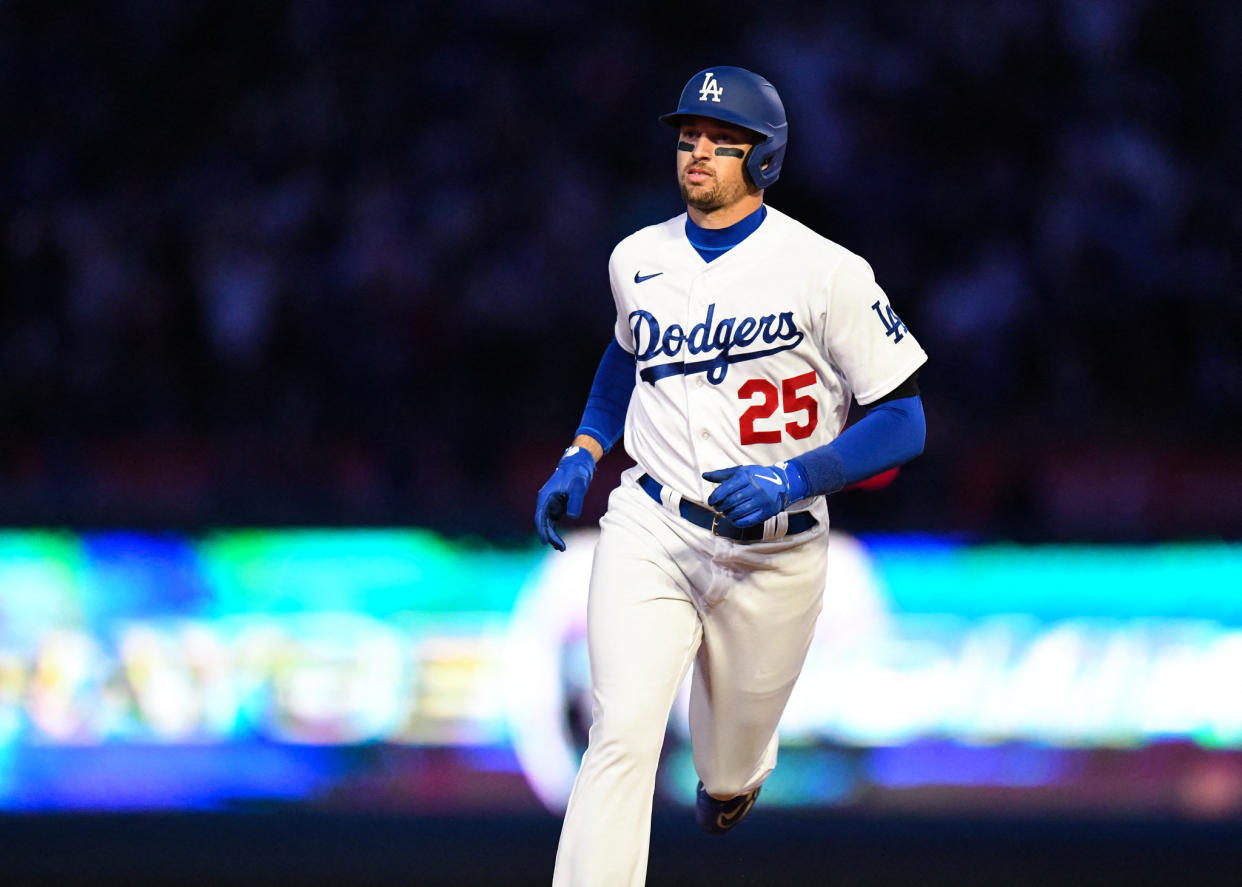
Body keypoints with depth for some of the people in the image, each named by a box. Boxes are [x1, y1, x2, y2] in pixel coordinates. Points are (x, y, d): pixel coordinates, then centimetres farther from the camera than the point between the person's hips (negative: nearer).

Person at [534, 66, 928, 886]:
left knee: (731, 758, 15)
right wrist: (582, 456, 15)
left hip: (773, 554, -2)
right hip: (650, 533, 2)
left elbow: (904, 423, -9)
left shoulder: (825, 271, -10)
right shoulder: (638, 259, 5)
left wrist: (790, 481, -23)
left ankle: (733, 777, 54)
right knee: (621, 735, -18)